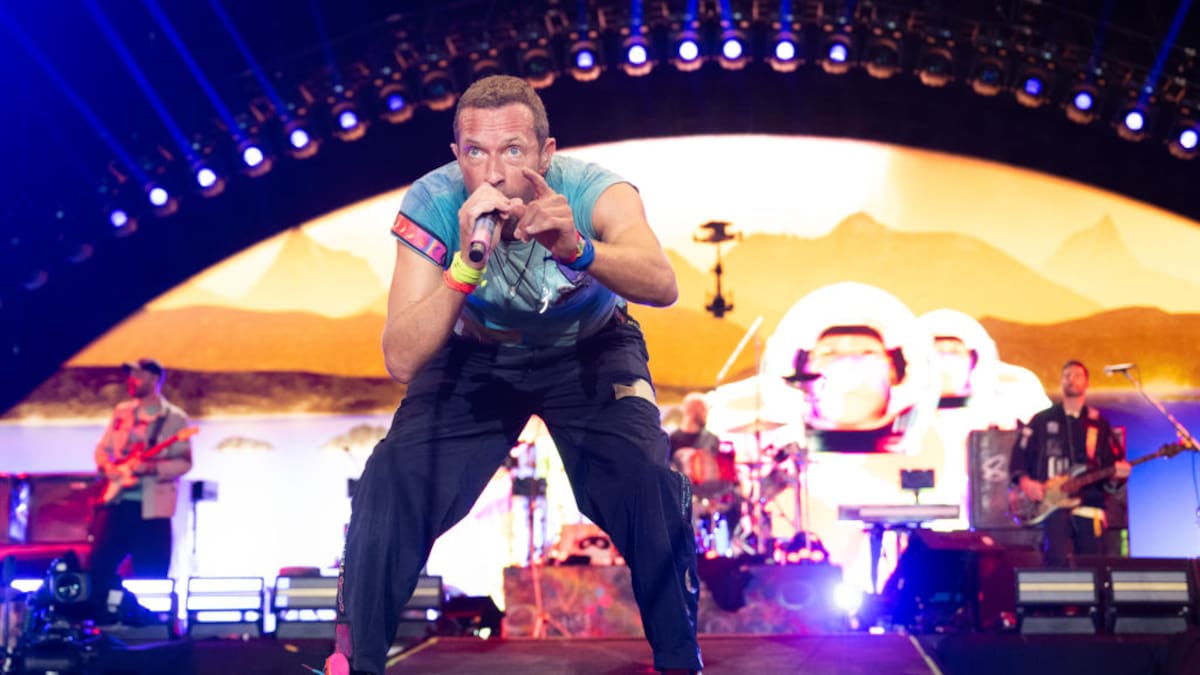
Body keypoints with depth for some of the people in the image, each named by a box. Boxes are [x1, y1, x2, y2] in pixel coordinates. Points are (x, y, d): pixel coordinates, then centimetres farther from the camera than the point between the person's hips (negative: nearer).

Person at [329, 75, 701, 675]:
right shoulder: (432, 205, -26)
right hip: (474, 357, 1)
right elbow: (401, 362, -32)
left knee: (651, 488, -23)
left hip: (587, 351, 0)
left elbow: (661, 284, -47)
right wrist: (467, 263, -45)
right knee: (388, 487, -18)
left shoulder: (592, 191, -28)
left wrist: (575, 249, -65)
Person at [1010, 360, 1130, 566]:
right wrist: (1024, 481, -7)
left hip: (1089, 502, 2)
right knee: (1059, 560, -18)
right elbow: (1019, 455, 9)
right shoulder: (1042, 420, 11)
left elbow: (1113, 462, 11)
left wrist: (1117, 473, -11)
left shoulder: (1099, 423, 15)